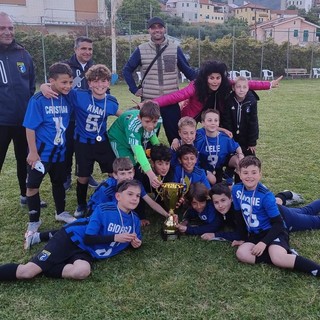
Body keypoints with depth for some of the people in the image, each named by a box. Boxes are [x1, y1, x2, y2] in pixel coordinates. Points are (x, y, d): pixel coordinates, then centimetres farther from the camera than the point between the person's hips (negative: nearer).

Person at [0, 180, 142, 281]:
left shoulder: (135, 220, 4)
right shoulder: (103, 210, -14)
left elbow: (134, 239, 21)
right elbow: (88, 238, -15)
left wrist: (136, 243, -3)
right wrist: (114, 237, -21)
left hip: (86, 252, 5)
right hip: (71, 239, -4)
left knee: (82, 271, -34)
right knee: (26, 271, -20)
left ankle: (40, 268, -14)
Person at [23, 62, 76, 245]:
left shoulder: (67, 99, -4)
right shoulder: (38, 100, -17)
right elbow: (30, 127, -15)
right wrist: (33, 152, -16)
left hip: (60, 152, 5)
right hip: (41, 152, -4)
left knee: (59, 182, 19)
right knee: (33, 186, 3)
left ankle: (61, 212, 38)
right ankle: (34, 221, 20)